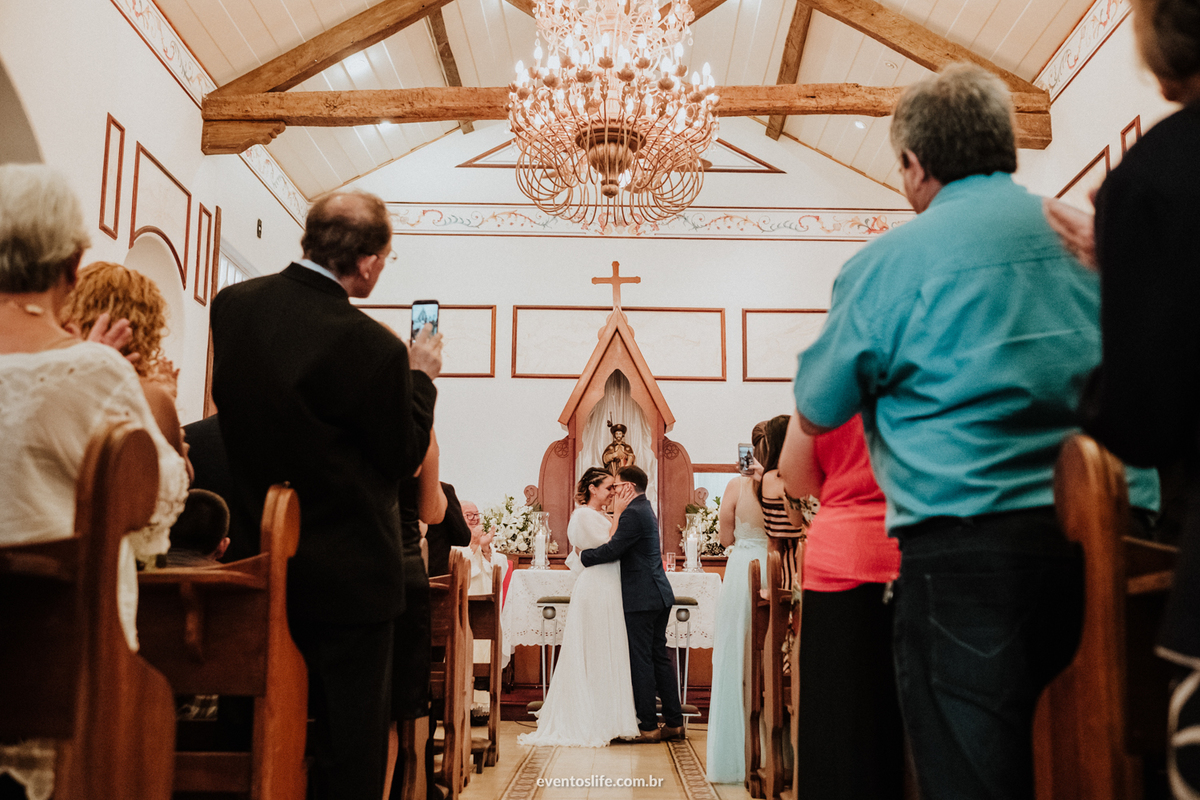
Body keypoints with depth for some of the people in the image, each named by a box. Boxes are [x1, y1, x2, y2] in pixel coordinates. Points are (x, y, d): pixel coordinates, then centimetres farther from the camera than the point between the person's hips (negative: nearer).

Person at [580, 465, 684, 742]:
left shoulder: (633, 513, -15)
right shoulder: (646, 509, 16)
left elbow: (612, 549, -19)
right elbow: (622, 545, 13)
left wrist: (583, 556, -4)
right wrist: (618, 513, 8)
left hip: (641, 598, -10)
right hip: (659, 595, 10)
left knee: (641, 662, -3)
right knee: (660, 657, 12)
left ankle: (648, 726, 2)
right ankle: (674, 722, 16)